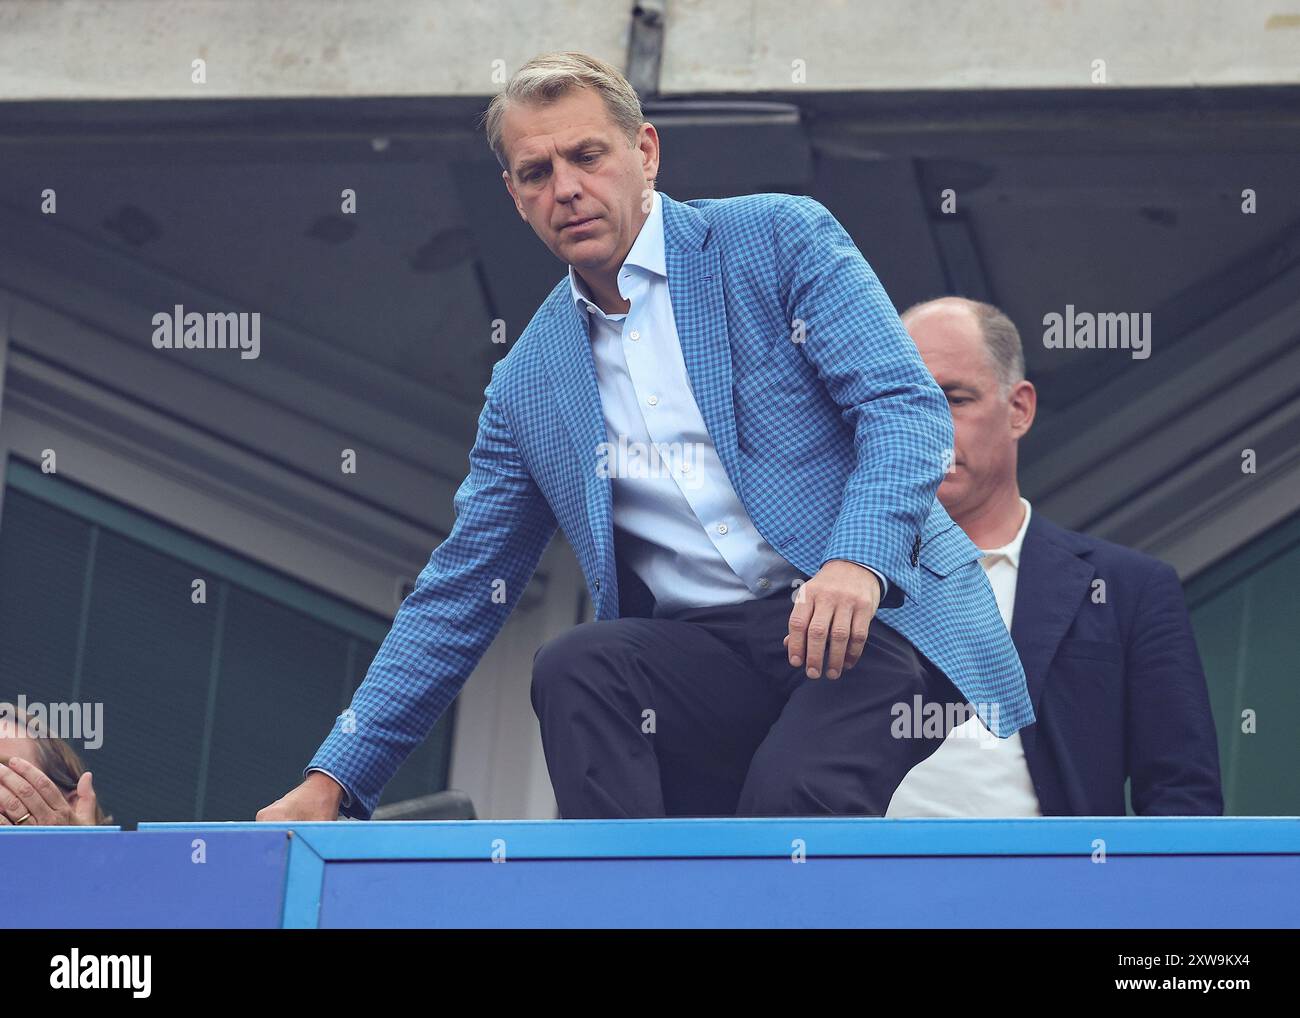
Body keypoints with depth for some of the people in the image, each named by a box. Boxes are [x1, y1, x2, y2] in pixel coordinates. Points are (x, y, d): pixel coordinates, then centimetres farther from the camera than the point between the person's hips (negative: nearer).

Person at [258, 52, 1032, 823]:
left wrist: (857, 563, -26)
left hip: (881, 611, -4)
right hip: (706, 648, 4)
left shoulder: (781, 239, 4)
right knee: (573, 667, -28)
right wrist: (333, 781, 11)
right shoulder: (526, 387, 16)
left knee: (791, 795, -33)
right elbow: (460, 597, 18)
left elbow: (908, 405, -6)